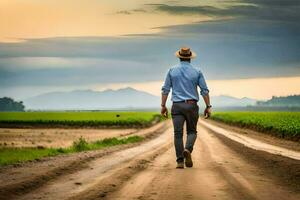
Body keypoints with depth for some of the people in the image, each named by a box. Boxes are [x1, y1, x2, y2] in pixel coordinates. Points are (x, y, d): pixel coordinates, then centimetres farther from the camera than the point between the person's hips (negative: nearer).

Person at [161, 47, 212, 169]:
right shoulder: (197, 72, 3)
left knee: (178, 133, 1)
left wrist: (163, 106, 9)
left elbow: (165, 89, 3)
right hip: (192, 105, 0)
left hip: (177, 106, 0)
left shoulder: (172, 71, 5)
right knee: (192, 131, 13)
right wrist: (208, 107, 7)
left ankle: (180, 161, -6)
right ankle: (188, 149, -16)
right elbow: (205, 91, 1)